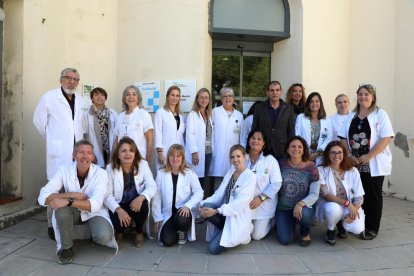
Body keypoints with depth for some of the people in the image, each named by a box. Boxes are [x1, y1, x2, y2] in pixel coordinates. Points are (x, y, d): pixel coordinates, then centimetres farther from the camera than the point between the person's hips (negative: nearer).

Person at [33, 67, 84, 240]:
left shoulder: (80, 100, 12)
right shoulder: (49, 97, -3)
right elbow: (38, 121, 2)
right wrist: (53, 140, 7)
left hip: (78, 150, 5)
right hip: (58, 152, -5)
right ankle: (52, 225, 11)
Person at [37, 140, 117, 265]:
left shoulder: (101, 174, -20)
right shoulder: (64, 170, -15)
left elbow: (95, 205, -31)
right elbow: (43, 197, -22)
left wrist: (68, 201, -42)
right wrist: (72, 195, -31)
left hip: (95, 212, -2)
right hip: (73, 212, 3)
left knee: (103, 236, -31)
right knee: (60, 205, -32)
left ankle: (96, 236, 8)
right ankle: (66, 247, -9)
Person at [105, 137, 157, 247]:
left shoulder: (143, 164, -6)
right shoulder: (110, 168, -8)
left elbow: (152, 186, -12)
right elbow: (107, 194, -12)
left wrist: (141, 197, -34)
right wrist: (119, 209, -29)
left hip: (137, 202, 1)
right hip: (119, 205, 0)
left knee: (143, 204, -33)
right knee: (118, 221, -30)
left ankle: (139, 232, 1)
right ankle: (120, 231, 14)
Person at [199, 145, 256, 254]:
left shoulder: (250, 177, -12)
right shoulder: (230, 172, 9)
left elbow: (240, 202, -20)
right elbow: (219, 193, 5)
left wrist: (216, 211, -25)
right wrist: (203, 203, -12)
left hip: (237, 218, -6)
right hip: (223, 212, 6)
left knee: (213, 248, -17)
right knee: (205, 206, -25)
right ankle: (224, 230, 1)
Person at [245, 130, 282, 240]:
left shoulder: (270, 160, -9)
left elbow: (276, 184, -12)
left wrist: (260, 198, -20)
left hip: (264, 204, -2)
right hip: (244, 203, 3)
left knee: (257, 235, 0)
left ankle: (271, 220, 29)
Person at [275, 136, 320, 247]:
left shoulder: (311, 167, -7)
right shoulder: (281, 165, -2)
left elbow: (314, 194, -12)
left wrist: (301, 204, -27)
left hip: (303, 207, -1)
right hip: (283, 208, 1)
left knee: (304, 214, -37)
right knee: (285, 240, -15)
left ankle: (305, 233, 1)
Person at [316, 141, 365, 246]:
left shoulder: (353, 171, -3)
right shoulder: (321, 170, -11)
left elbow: (359, 197, -4)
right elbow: (324, 194, -20)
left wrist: (354, 210, -24)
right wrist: (346, 203, -31)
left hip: (351, 207, 2)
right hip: (329, 205, -2)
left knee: (357, 228, -27)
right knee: (333, 208, -38)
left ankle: (341, 224, 13)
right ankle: (330, 230, -2)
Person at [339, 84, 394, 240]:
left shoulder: (380, 114, -2)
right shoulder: (352, 116, 12)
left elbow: (387, 138, -11)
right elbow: (343, 138, 11)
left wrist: (368, 156, -16)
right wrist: (349, 155, -4)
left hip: (374, 165, -3)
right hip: (355, 165, 4)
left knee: (373, 196, 5)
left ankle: (372, 229, 17)